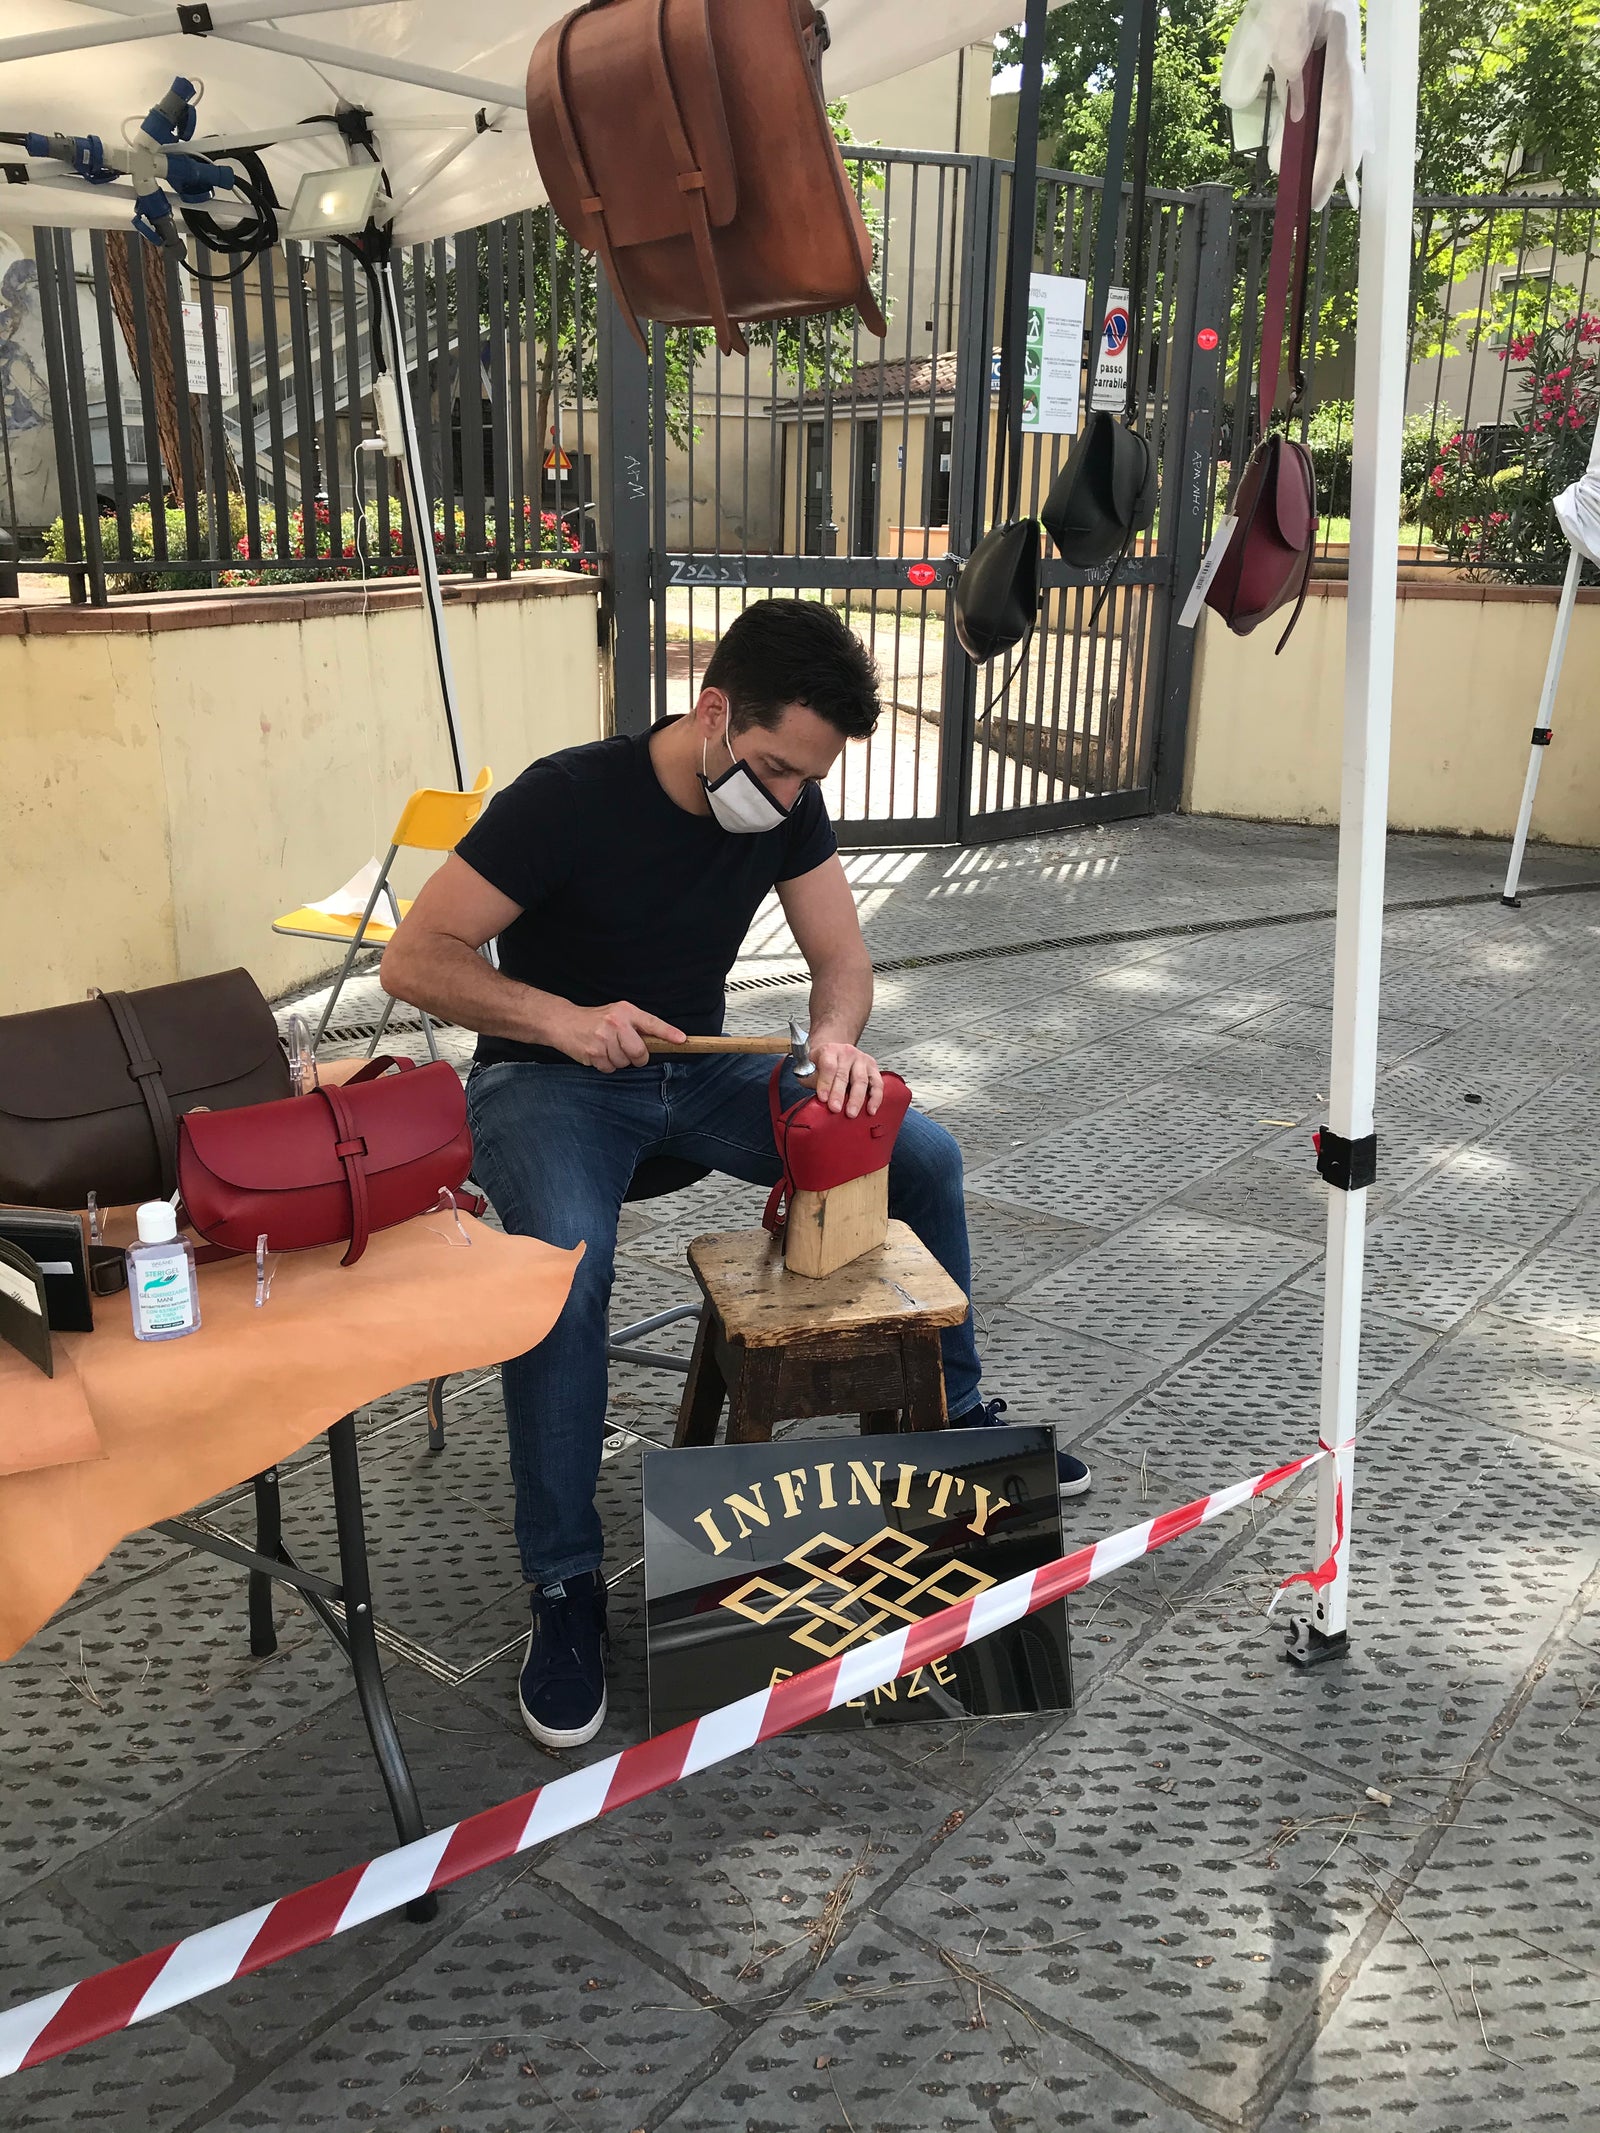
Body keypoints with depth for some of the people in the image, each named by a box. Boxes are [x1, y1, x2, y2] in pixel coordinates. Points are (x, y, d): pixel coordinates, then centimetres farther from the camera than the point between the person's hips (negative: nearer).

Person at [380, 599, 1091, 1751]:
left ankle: (953, 1414, 15)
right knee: (565, 1269, -35)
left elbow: (842, 957, 3)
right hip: (547, 1079, -5)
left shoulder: (787, 803, -5)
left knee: (924, 1155, -7)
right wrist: (560, 1018, -31)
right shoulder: (569, 796, -22)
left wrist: (834, 1040, -20)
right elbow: (414, 959, -18)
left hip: (696, 1069, 5)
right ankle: (566, 1587, -17)